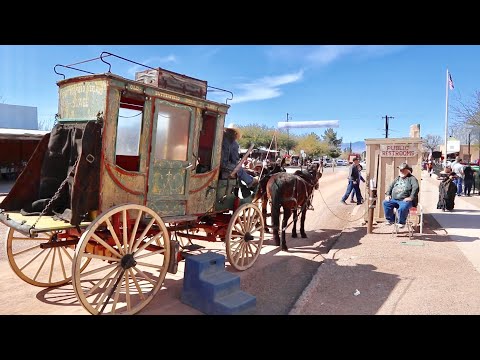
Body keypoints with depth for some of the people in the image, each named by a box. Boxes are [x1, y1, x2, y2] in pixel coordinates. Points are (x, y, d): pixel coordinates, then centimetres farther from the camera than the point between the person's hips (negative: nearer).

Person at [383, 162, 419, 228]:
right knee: (385, 202, -18)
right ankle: (390, 220, -3)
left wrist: (411, 197, -20)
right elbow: (391, 186, 24)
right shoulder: (397, 178, 24)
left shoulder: (412, 178, 4)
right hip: (394, 200, 6)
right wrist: (388, 195, 8)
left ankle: (401, 222, -10)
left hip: (405, 200, -6)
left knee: (403, 207, -36)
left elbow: (416, 188, -11)